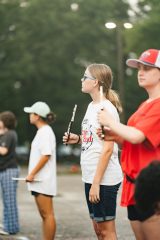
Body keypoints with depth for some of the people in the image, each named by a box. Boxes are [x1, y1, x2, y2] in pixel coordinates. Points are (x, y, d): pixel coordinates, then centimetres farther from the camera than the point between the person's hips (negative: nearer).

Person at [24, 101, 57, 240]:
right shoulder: (41, 131, 17)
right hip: (39, 181, 10)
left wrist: (32, 174, -18)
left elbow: (46, 155, -20)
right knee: (44, 214, 12)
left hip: (43, 181, -10)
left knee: (47, 214, -7)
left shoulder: (46, 132, -12)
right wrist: (32, 174, 16)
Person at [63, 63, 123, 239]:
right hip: (91, 176, 9)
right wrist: (78, 139, 4)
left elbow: (108, 148, -18)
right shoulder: (92, 106, 12)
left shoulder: (107, 109, -14)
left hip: (104, 178, -9)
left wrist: (96, 183, -20)